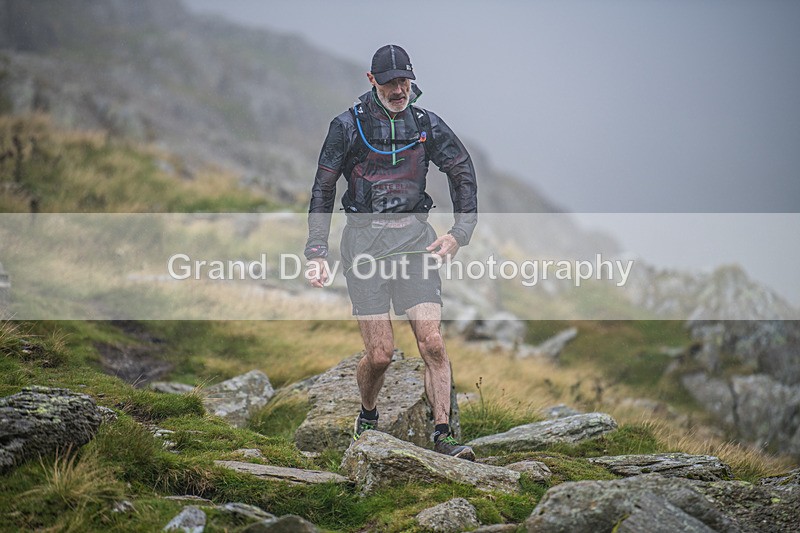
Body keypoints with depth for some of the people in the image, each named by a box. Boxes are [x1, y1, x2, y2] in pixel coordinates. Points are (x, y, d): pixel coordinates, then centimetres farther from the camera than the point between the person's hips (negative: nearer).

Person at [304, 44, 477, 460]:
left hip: (414, 238, 2)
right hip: (364, 239, -2)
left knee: (432, 343, -11)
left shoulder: (426, 125, 5)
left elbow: (463, 173, 15)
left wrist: (459, 233, 3)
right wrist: (316, 252, -5)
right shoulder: (348, 126, -2)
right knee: (380, 354, -6)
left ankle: (443, 438, -8)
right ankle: (367, 418, 24)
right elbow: (322, 191, 3)